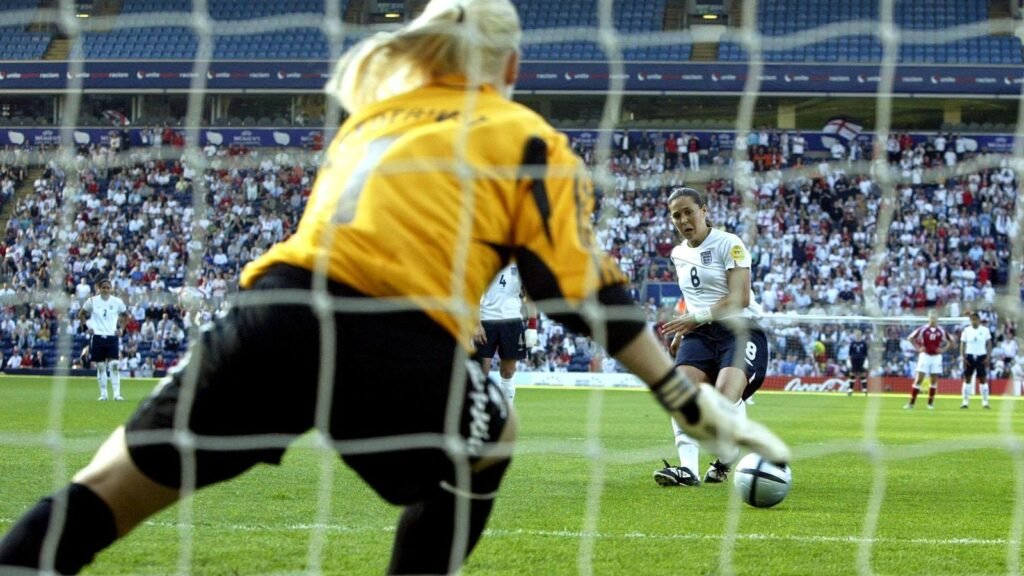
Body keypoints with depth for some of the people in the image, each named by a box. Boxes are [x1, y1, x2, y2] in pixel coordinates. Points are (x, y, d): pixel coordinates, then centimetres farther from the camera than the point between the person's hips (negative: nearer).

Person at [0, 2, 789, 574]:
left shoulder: (372, 111, 29)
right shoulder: (529, 142, 16)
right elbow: (581, 291, 9)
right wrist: (686, 395, 11)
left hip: (275, 313, 3)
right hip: (398, 348, -3)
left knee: (108, 490, 9)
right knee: (489, 437, 30)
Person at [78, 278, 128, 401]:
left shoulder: (117, 302, 1)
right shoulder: (92, 301, 0)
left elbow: (125, 315, 16)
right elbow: (81, 314, 12)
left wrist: (121, 329, 4)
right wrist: (88, 325, -1)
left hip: (112, 337, -1)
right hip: (98, 336, 1)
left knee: (113, 366, -10)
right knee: (100, 367, 5)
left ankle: (117, 393, -11)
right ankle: (103, 393, 12)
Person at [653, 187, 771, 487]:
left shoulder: (729, 244, -6)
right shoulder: (679, 254, 16)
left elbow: (740, 298, -15)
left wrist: (695, 318, -20)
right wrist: (681, 331, 16)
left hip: (741, 330, -6)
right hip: (700, 334, 6)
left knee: (725, 393, -30)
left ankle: (725, 463, -6)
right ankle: (688, 468, -34)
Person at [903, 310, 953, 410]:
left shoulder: (941, 331, 1)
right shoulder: (922, 329, -4)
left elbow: (950, 342, 13)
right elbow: (910, 338, 5)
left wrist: (943, 349, -1)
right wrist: (918, 348, -4)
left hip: (936, 357, 2)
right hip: (925, 356, -2)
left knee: (934, 380, 5)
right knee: (918, 380, -6)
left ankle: (930, 403, 15)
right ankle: (911, 402, -3)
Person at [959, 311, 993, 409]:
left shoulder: (985, 330, 1)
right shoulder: (966, 330, 3)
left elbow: (989, 345, 4)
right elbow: (963, 345, 5)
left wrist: (988, 357, -5)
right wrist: (963, 357, -6)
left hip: (981, 356, -1)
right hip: (970, 356, 1)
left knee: (983, 379, -1)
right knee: (967, 378, 1)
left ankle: (985, 402, 3)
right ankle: (965, 401, 5)